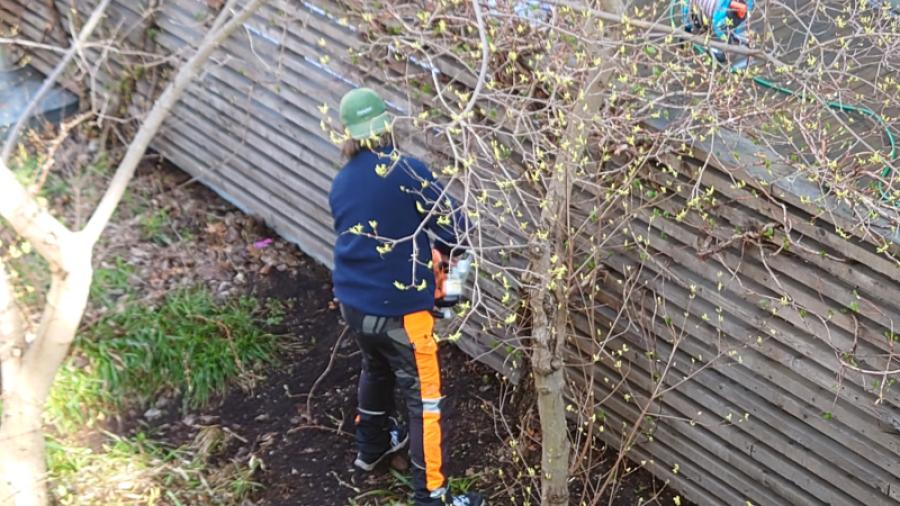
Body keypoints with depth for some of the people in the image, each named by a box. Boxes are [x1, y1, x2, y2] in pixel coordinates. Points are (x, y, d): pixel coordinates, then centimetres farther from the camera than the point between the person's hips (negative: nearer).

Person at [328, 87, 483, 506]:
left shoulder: (340, 183, 6)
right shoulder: (405, 171, -15)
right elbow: (453, 225, -12)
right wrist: (447, 252, 11)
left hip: (352, 301, 7)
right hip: (398, 308, -7)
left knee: (376, 368, 32)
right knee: (425, 397, 3)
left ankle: (371, 446, 51)